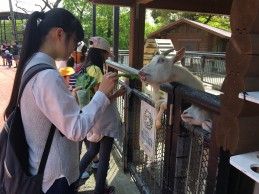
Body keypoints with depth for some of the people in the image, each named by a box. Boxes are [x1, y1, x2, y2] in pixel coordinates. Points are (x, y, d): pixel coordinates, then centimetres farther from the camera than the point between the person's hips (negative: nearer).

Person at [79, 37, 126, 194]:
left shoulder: (88, 68, 7)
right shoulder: (96, 70, -21)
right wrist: (116, 94, -13)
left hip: (95, 118, 9)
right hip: (104, 119, -9)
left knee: (93, 150, 25)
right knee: (104, 156, 9)